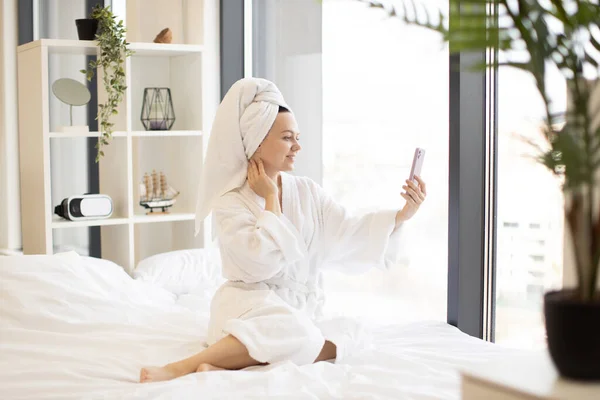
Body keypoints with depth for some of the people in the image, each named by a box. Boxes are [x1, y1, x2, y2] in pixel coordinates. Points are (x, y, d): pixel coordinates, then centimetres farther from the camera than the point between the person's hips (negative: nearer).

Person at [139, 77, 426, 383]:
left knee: (347, 334, -28)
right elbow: (263, 261, -21)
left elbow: (348, 232, 1)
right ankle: (180, 368, -34)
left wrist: (401, 215, -12)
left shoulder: (307, 192, 9)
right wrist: (271, 199, -10)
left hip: (302, 308, 6)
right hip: (251, 304, -6)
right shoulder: (230, 202, -7)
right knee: (295, 334, -38)